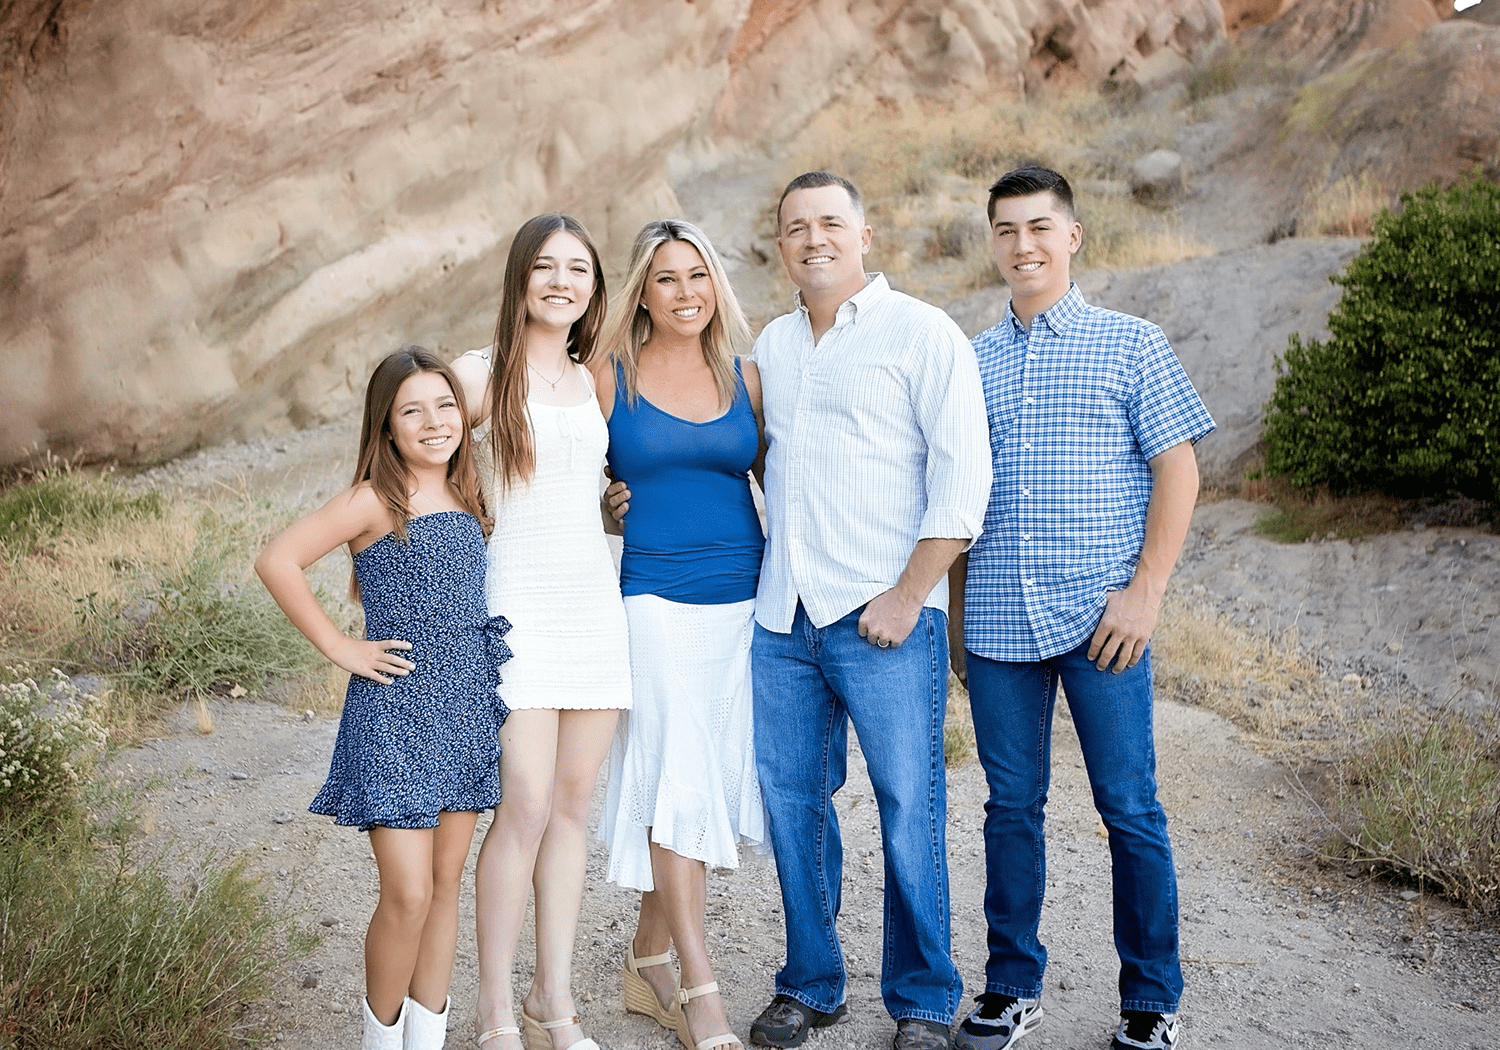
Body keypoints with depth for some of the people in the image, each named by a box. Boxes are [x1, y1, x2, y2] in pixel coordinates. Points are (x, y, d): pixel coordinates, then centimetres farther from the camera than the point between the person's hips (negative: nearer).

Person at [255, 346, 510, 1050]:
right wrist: (338, 647, -13)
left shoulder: (466, 502, 10)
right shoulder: (375, 500, -10)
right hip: (395, 715, -6)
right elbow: (277, 561, -16)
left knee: (446, 883, 13)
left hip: (465, 713, 6)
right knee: (407, 895, -6)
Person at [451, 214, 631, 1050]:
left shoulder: (593, 381, 15)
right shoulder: (484, 373, -2)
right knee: (525, 806, -9)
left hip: (596, 602, 5)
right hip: (520, 606, -5)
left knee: (574, 803, 8)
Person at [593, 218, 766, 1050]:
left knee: (711, 777, 6)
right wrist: (612, 505, -8)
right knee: (677, 775, -9)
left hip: (743, 599, 3)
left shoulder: (744, 377, 9)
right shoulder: (611, 379, 2)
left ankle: (647, 964, 21)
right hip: (655, 597, -3)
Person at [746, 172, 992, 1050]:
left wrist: (907, 594, -14)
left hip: (885, 616, -5)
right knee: (792, 803, 9)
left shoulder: (921, 333, -3)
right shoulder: (771, 345, 16)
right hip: (782, 617, 6)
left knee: (909, 812, -1)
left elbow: (962, 475, -8)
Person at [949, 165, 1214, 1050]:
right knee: (1012, 807, 10)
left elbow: (1177, 470, -1)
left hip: (1101, 617, -3)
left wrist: (1145, 590, -10)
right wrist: (954, 612, 12)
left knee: (1130, 809, 2)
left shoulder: (1132, 344, 3)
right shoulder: (971, 361, 12)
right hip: (997, 621, 3)